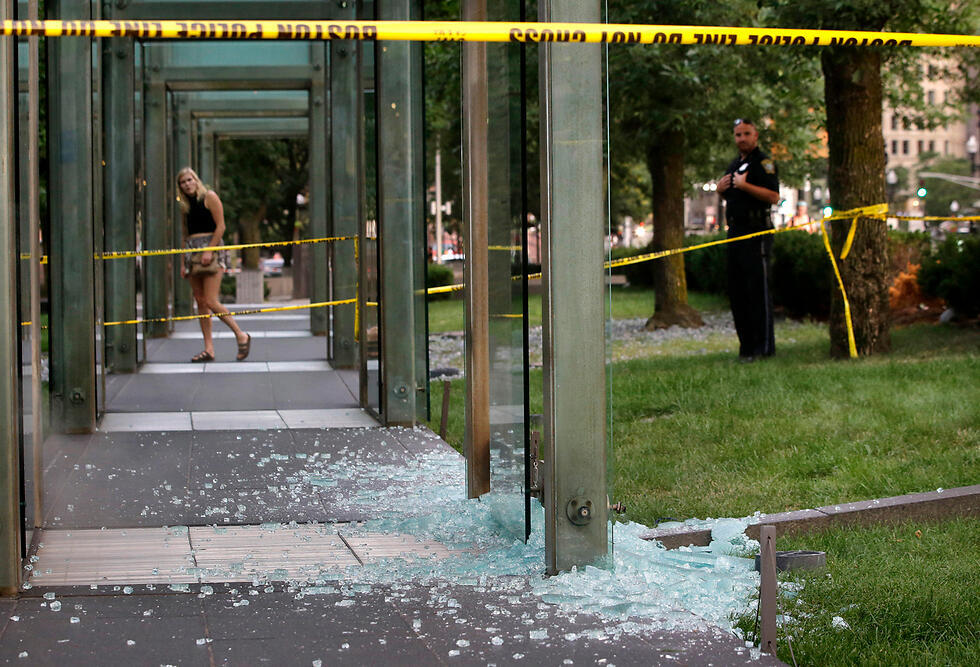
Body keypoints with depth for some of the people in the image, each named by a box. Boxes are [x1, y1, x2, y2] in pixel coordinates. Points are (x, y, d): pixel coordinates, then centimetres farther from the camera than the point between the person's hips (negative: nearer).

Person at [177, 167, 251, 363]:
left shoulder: (209, 197, -2)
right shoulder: (185, 205, 17)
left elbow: (220, 226, -8)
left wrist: (209, 251, -16)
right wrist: (183, 263, 13)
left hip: (212, 251, -7)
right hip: (192, 252, 7)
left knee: (211, 302, -15)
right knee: (200, 302, 3)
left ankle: (241, 335, -1)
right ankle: (209, 349, 4)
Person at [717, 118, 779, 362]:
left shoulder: (763, 162, -7)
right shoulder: (735, 164, 20)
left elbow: (773, 196, -18)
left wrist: (744, 185, -25)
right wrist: (721, 188, 9)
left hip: (756, 233, -9)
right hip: (735, 232, 9)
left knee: (758, 289, -8)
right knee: (736, 290, 10)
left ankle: (763, 346, -6)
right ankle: (747, 343, 16)